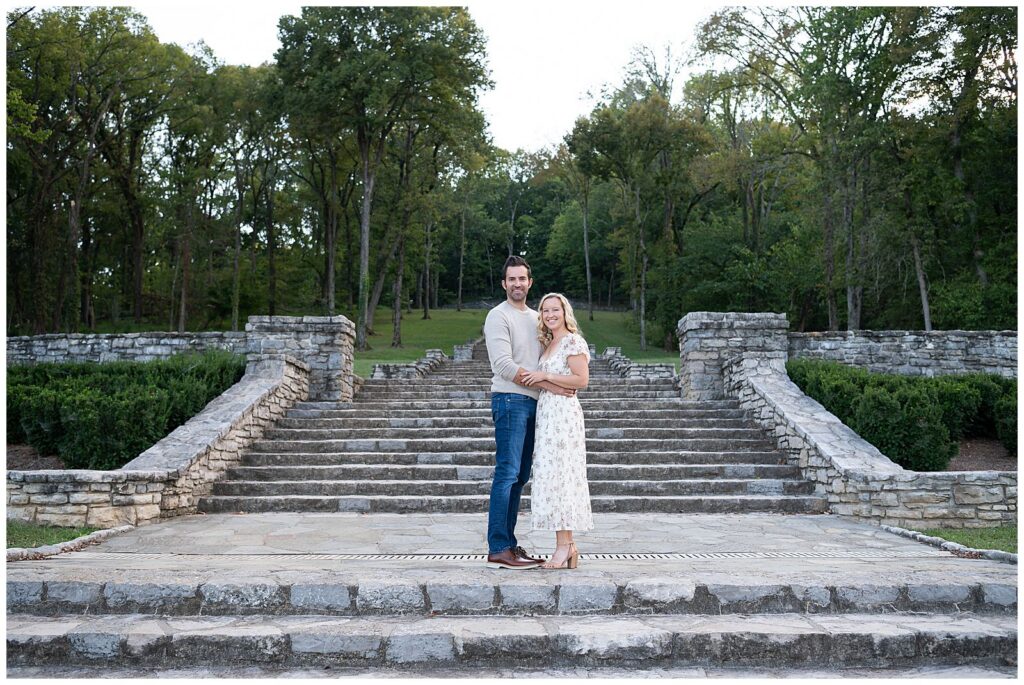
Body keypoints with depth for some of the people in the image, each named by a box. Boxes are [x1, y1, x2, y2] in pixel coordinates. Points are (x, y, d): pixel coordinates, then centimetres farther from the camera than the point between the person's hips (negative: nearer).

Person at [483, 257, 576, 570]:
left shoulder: (536, 317, 20)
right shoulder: (499, 316, -5)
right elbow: (503, 365, -15)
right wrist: (548, 385, -17)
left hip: (533, 403, 8)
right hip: (510, 400, -8)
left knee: (519, 477, 9)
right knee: (507, 474, -11)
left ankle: (508, 544, 14)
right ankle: (498, 550, -9)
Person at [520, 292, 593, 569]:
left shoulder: (573, 341, -6)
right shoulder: (549, 343, 20)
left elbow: (581, 380, -15)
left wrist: (545, 376, -13)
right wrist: (537, 379, 9)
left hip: (563, 414, -9)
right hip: (547, 413, 9)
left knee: (559, 475, -10)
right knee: (553, 477, 7)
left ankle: (564, 546, -7)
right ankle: (566, 545, 10)